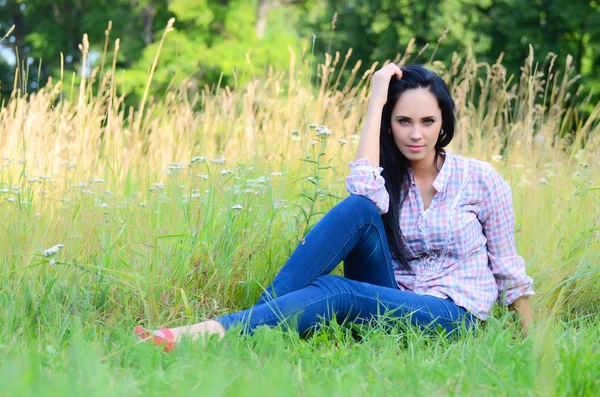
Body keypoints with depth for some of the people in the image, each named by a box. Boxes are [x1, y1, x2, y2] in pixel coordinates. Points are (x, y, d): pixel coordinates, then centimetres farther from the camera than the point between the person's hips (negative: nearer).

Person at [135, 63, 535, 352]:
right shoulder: (389, 179, 9)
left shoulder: (482, 179, 2)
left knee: (338, 292, -34)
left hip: (453, 318, -3)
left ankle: (212, 333, -47)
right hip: (389, 306, 3)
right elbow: (362, 190, -17)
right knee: (358, 209, -25)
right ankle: (262, 314, -33)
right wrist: (376, 99, -11)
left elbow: (508, 268, 7)